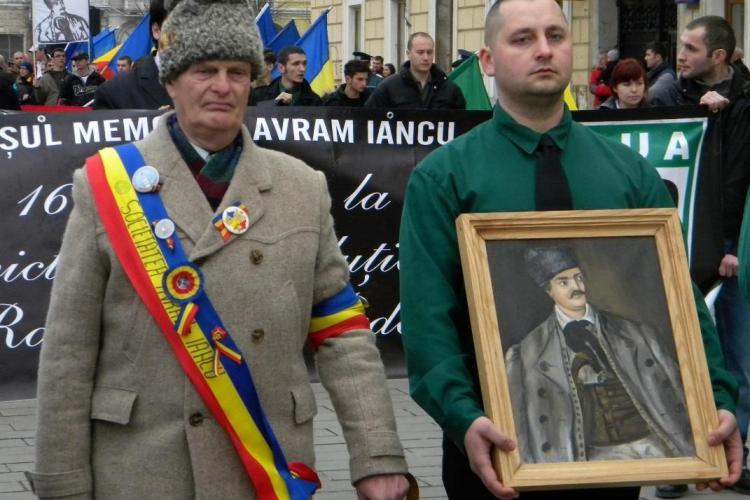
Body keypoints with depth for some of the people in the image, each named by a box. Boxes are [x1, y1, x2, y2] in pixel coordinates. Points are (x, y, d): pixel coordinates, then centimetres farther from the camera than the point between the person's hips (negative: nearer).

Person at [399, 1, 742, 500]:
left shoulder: (630, 171, 6)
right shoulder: (443, 177, -3)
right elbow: (428, 314, -12)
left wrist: (719, 399, -14)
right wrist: (464, 418, -26)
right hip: (497, 443, -2)